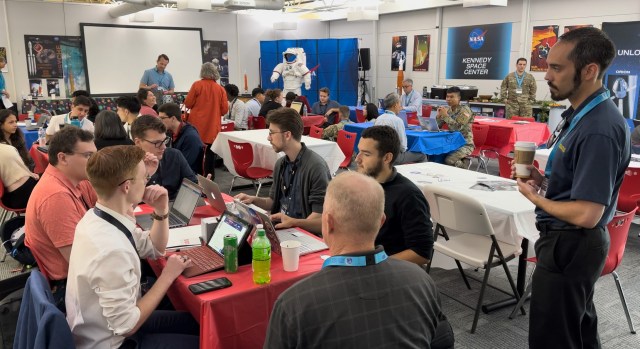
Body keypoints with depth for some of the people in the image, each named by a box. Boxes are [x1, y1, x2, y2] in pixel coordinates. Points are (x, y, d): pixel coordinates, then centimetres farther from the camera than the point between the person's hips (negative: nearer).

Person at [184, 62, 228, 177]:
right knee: (210, 152, 8)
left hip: (197, 125, -1)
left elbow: (188, 104, -3)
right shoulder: (220, 89, 1)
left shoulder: (197, 85, -5)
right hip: (213, 126, 1)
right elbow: (224, 109, 1)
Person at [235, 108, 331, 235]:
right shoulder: (280, 164, 8)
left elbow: (321, 220, -20)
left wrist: (293, 222, -36)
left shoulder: (316, 167, -18)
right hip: (279, 227, 7)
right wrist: (254, 200, 2)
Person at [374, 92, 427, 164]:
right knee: (422, 156, 7)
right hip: (393, 156, -8)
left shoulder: (378, 118, 4)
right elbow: (402, 145, -15)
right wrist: (403, 150, 7)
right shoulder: (397, 120, -17)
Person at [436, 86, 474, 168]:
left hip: (465, 144, -7)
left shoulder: (465, 110, -12)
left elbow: (458, 127, -25)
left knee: (449, 160, -29)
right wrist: (439, 115, -12)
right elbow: (437, 126, 7)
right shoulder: (448, 109, 7)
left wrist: (445, 115, -26)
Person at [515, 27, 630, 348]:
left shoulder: (598, 129, -28)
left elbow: (586, 214, -29)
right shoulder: (581, 113, 4)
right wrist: (543, 180, -1)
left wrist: (535, 198, -14)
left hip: (570, 246, -10)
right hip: (570, 242, 10)